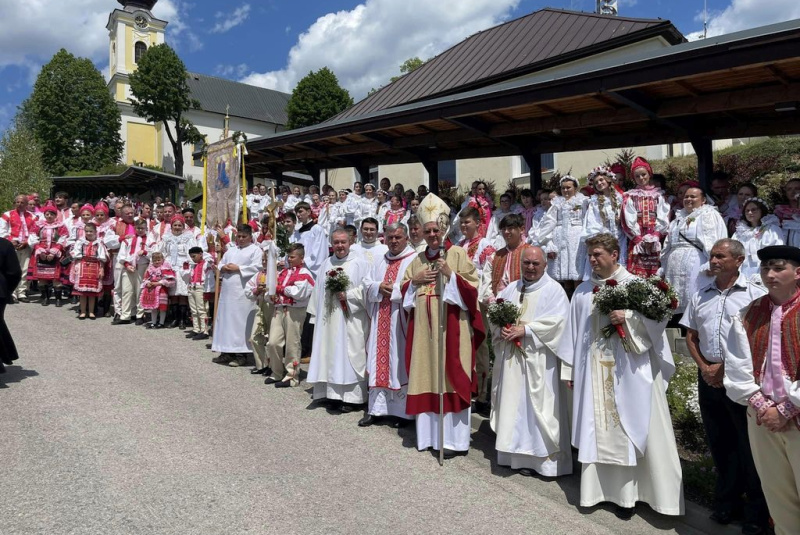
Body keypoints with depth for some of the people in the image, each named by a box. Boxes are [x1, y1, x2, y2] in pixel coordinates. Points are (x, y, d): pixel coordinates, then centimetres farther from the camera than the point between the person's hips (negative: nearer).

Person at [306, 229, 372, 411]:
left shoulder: (360, 263, -1)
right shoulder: (326, 265, 16)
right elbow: (318, 292, 17)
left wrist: (347, 295, -15)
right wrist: (316, 316, 13)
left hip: (351, 320, -5)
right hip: (328, 320, 5)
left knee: (350, 355, -4)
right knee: (331, 355, 6)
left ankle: (351, 396, 2)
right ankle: (334, 394, 14)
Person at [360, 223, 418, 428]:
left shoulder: (414, 260, -4)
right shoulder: (380, 262, 17)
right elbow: (367, 286, 12)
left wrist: (393, 289, -17)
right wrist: (379, 287, -7)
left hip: (401, 321, -6)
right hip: (380, 321, 6)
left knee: (400, 364, 0)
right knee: (378, 363, 8)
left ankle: (401, 411, 11)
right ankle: (375, 408, 15)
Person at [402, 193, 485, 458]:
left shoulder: (458, 253, -1)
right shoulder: (418, 259, 16)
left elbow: (472, 287, -5)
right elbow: (404, 289, 18)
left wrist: (450, 274, -17)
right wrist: (415, 280, -1)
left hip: (451, 325, -5)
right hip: (424, 326, 5)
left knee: (450, 376, -4)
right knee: (426, 376, 7)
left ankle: (453, 438, 3)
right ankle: (429, 432, 18)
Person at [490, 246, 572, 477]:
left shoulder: (554, 290, -1)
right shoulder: (511, 289, 16)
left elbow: (558, 320, -14)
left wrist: (525, 330, -17)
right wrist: (502, 328, -10)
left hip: (537, 360, -5)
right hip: (511, 358, 5)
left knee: (537, 406, -3)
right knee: (513, 403, 8)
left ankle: (543, 457, 5)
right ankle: (517, 453, 17)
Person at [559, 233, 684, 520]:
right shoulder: (582, 291, 9)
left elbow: (658, 318, -10)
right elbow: (573, 332, 10)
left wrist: (628, 317, -23)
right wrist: (569, 370, 9)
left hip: (630, 371, -3)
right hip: (595, 372, 4)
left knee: (634, 430, 3)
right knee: (600, 430, 8)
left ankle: (629, 493, 14)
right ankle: (603, 488, 19)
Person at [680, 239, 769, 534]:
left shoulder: (755, 294, -6)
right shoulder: (700, 296, 10)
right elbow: (691, 336, 12)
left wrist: (728, 369, -12)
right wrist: (704, 367, -2)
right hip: (709, 376, 5)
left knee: (748, 443, 2)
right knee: (719, 442, 15)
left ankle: (757, 510, 17)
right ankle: (727, 500, 30)